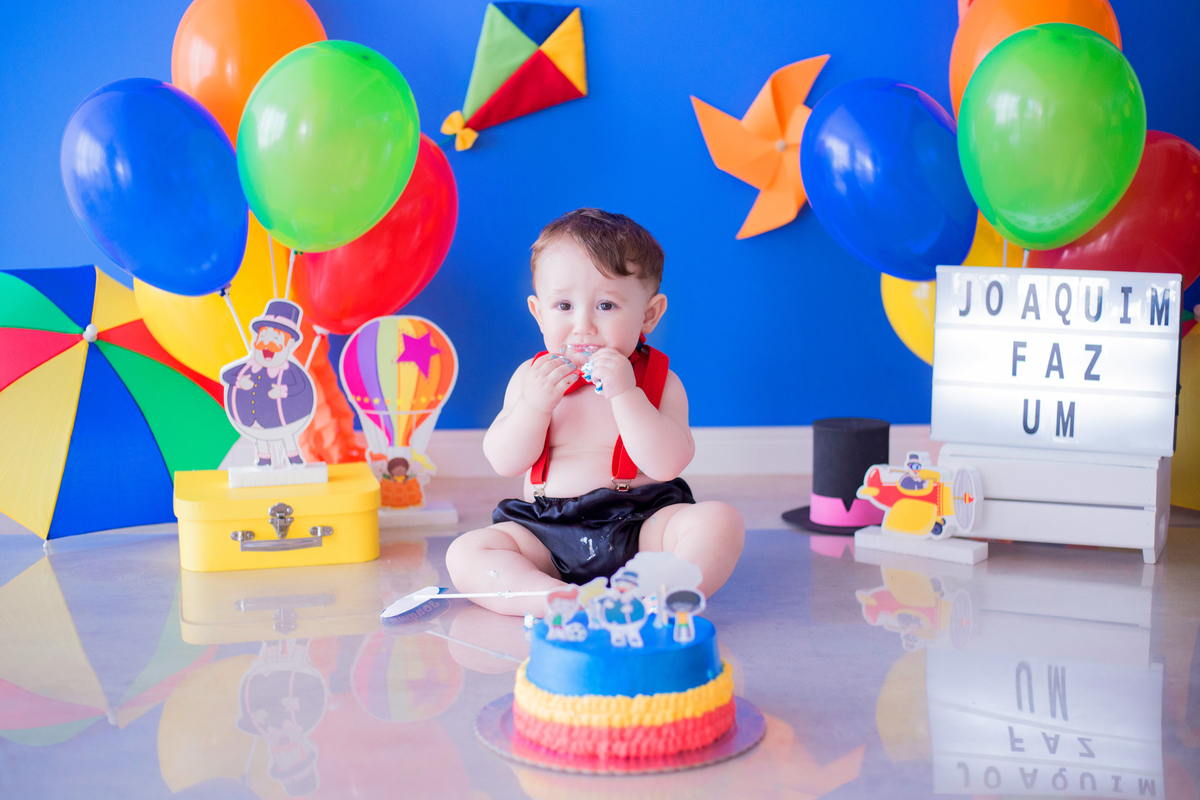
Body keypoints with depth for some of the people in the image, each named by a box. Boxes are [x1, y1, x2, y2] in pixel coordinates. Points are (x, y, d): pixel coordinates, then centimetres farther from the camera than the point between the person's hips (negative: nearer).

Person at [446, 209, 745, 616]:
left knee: (720, 521, -27)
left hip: (640, 527, -2)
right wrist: (535, 403, -16)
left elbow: (666, 464, -15)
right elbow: (505, 462, 0)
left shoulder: (659, 382, 0)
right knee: (465, 554, -19)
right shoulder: (532, 376, 8)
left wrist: (624, 394, -23)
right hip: (547, 534, 2)